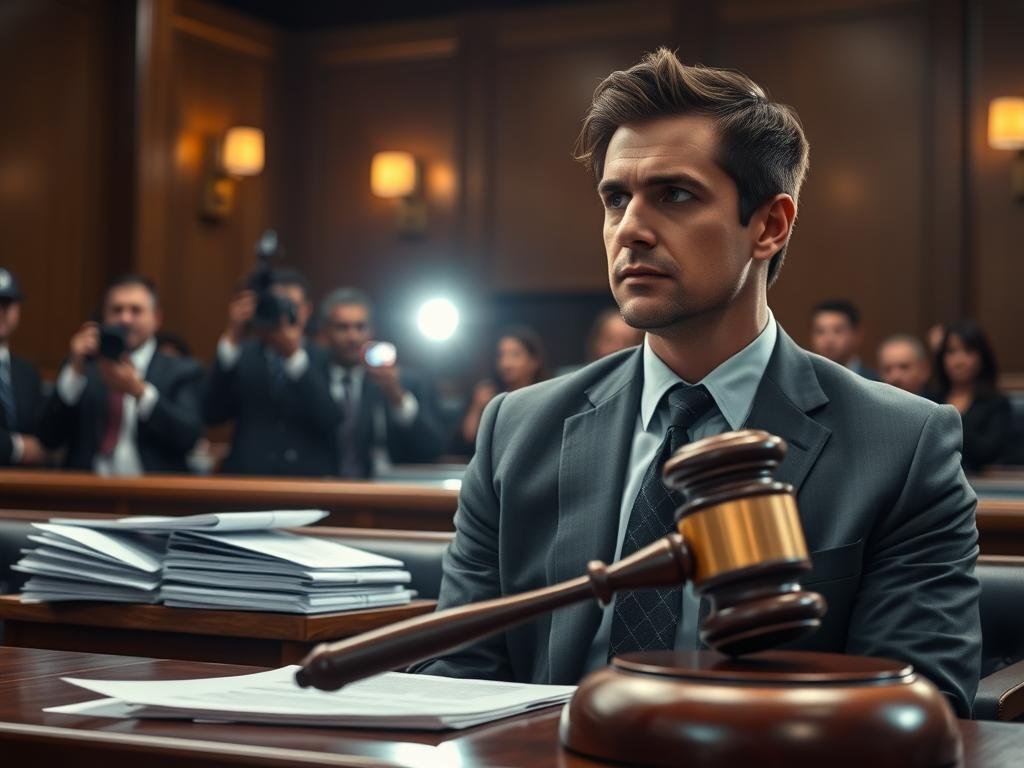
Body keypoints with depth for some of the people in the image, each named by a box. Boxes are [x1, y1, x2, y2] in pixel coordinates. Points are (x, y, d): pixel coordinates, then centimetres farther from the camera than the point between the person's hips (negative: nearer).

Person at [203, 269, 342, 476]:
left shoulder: (324, 359, 5)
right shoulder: (242, 356, 7)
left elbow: (330, 420, -12)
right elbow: (212, 414, -7)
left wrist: (294, 354, -19)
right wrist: (231, 339, -12)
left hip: (309, 476, 0)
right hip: (248, 475, 0)